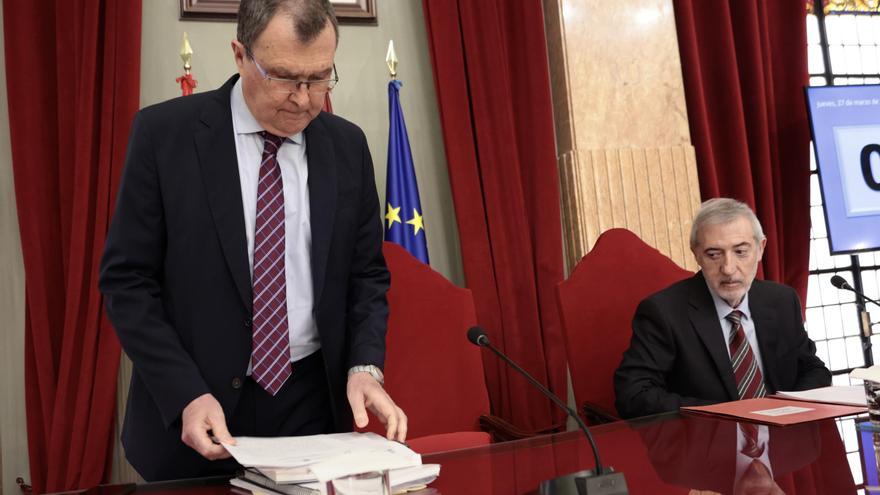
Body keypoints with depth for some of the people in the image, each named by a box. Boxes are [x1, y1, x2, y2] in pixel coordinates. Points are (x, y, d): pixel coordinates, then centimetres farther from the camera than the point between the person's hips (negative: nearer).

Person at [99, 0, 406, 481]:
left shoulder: (347, 145, 0)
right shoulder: (164, 133, -9)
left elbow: (366, 274, 6)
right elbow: (127, 279, -7)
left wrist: (364, 366, -11)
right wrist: (186, 394, -17)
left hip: (313, 404, 3)